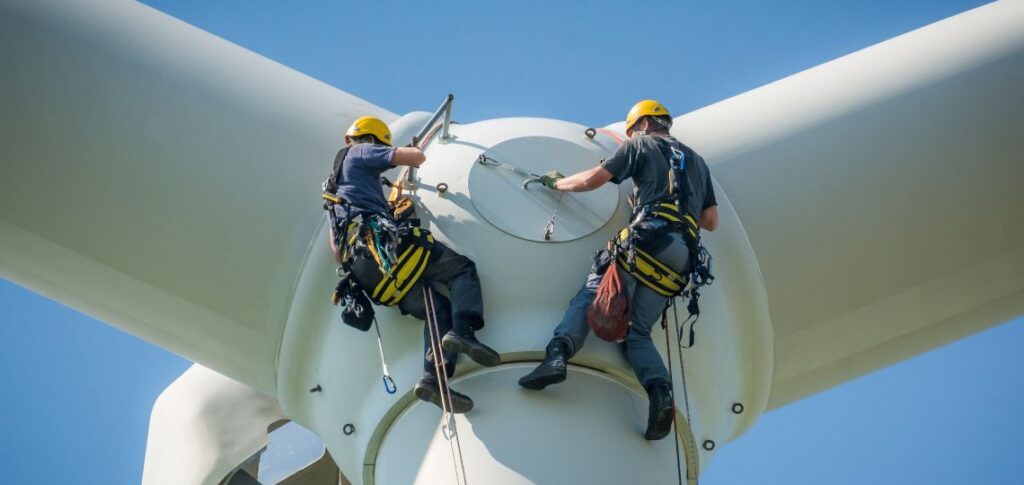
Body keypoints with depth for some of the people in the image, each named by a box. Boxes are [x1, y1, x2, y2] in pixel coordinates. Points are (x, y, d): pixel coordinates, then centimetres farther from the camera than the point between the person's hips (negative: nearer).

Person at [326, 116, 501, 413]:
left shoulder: (335, 181, 36)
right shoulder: (361, 153, 12)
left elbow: (336, 250, 32)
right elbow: (417, 158, 1)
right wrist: (412, 154, 24)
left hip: (363, 271, 8)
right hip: (384, 242, -8)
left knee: (439, 308, 3)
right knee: (463, 269, 2)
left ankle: (433, 378, -21)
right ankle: (462, 331, -26)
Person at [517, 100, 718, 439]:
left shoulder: (642, 145, 16)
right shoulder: (697, 161, 33)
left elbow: (592, 180, 12)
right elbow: (711, 221, 27)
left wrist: (556, 183, 29)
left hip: (649, 237, -5)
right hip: (682, 256, 5)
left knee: (589, 297, -7)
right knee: (638, 331, 3)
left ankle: (558, 353, -33)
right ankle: (660, 391, -23)